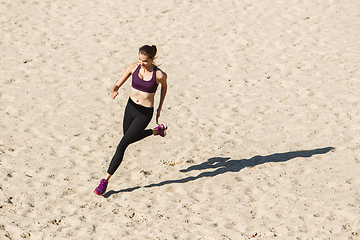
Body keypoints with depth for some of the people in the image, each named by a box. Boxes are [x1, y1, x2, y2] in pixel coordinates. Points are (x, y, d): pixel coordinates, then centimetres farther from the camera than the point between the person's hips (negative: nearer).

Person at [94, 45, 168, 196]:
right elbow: (117, 84, -4)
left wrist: (160, 108, 11)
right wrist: (114, 91, -29)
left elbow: (164, 86, 6)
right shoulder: (134, 67, -9)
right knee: (129, 138, 28)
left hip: (145, 114, -6)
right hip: (131, 108, 6)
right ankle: (157, 130, 53)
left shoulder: (159, 75, -17)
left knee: (122, 145, -9)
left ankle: (105, 180, 0)